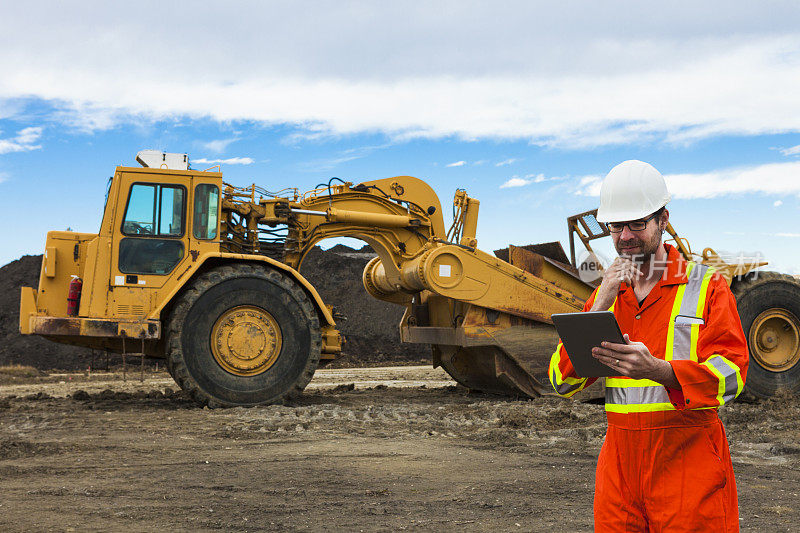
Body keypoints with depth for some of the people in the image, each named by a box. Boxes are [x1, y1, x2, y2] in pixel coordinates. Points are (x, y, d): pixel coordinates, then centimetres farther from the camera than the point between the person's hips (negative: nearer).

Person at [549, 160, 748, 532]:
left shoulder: (706, 286, 1)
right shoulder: (606, 294, 11)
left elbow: (730, 374, -12)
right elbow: (562, 381, 2)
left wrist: (657, 369, -29)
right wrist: (600, 306, -9)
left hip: (690, 464, -3)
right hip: (620, 462, 3)